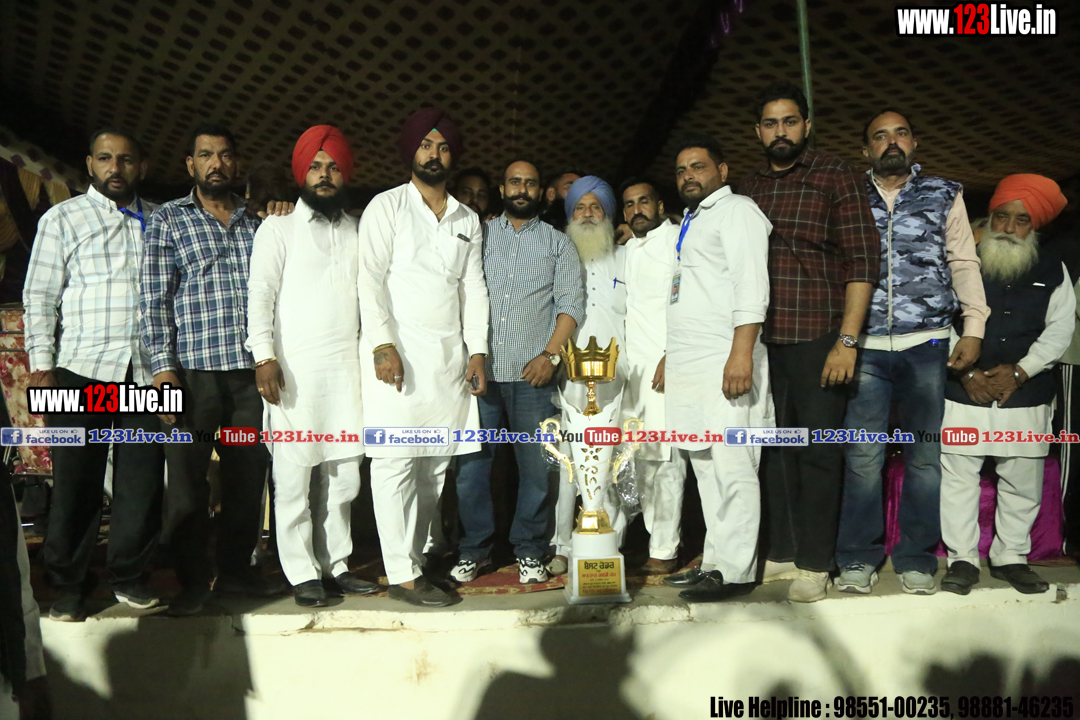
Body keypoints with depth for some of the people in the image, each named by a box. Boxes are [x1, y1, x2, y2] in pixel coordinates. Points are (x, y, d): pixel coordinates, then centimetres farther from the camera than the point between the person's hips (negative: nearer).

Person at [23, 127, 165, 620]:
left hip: (147, 372, 2)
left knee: (143, 480, 4)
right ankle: (69, 586, 15)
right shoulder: (63, 219, 8)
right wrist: (41, 365, -2)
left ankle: (129, 574, 19)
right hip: (82, 367, -2)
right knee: (76, 481, 3)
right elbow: (39, 297, 4)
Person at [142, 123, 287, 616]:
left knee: (248, 474, 9)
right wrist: (163, 368, -10)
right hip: (193, 369, -3)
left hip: (252, 371, 3)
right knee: (188, 478, 2)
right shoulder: (168, 220, 6)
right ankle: (193, 580, 16)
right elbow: (155, 299, -1)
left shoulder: (257, 223, 16)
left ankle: (236, 569, 24)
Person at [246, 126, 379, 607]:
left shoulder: (358, 231, 17)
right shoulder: (279, 228, 4)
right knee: (293, 478, -2)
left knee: (344, 476, 7)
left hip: (348, 368, 4)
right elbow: (260, 296, -3)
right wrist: (264, 357, -14)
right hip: (295, 368, -4)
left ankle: (335, 565, 18)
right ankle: (302, 574, 9)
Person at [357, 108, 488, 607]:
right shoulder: (386, 207, 4)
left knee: (437, 463, 7)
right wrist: (383, 345, -15)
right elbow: (370, 280, -4)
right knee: (396, 461, -6)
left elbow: (474, 288, 17)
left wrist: (477, 351, 7)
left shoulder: (467, 220, 19)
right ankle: (403, 573, 0)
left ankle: (426, 553, 22)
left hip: (450, 356, 5)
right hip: (397, 353, -4)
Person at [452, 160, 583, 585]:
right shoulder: (478, 235, 16)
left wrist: (550, 354, -8)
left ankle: (529, 553, 15)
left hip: (532, 374, -1)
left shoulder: (558, 243, 14)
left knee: (536, 466, 1)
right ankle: (475, 550, 15)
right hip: (479, 370, 1)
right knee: (471, 464, 1)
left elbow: (571, 303, 6)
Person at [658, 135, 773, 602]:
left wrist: (742, 353, -23)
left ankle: (735, 571, -3)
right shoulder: (692, 222, 26)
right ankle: (714, 564, 15)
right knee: (706, 468, 9)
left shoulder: (736, 211, -1)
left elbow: (750, 286, -14)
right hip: (690, 366, 9)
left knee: (730, 467, -8)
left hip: (724, 365, -9)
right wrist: (671, 354, 24)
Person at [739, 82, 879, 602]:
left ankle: (815, 562, 14)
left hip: (817, 339, -4)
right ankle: (780, 551, 23)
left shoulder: (835, 177, 0)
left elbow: (863, 260, -6)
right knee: (773, 447, 10)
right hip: (759, 340, 5)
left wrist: (847, 340, -13)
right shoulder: (748, 187, 14)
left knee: (818, 451, 2)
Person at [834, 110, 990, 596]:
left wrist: (974, 330, 0)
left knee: (925, 455, 3)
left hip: (927, 345, 1)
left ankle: (916, 558, 15)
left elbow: (964, 265, 9)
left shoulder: (945, 196, 13)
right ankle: (858, 558, 9)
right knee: (863, 455, -2)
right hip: (865, 346, 0)